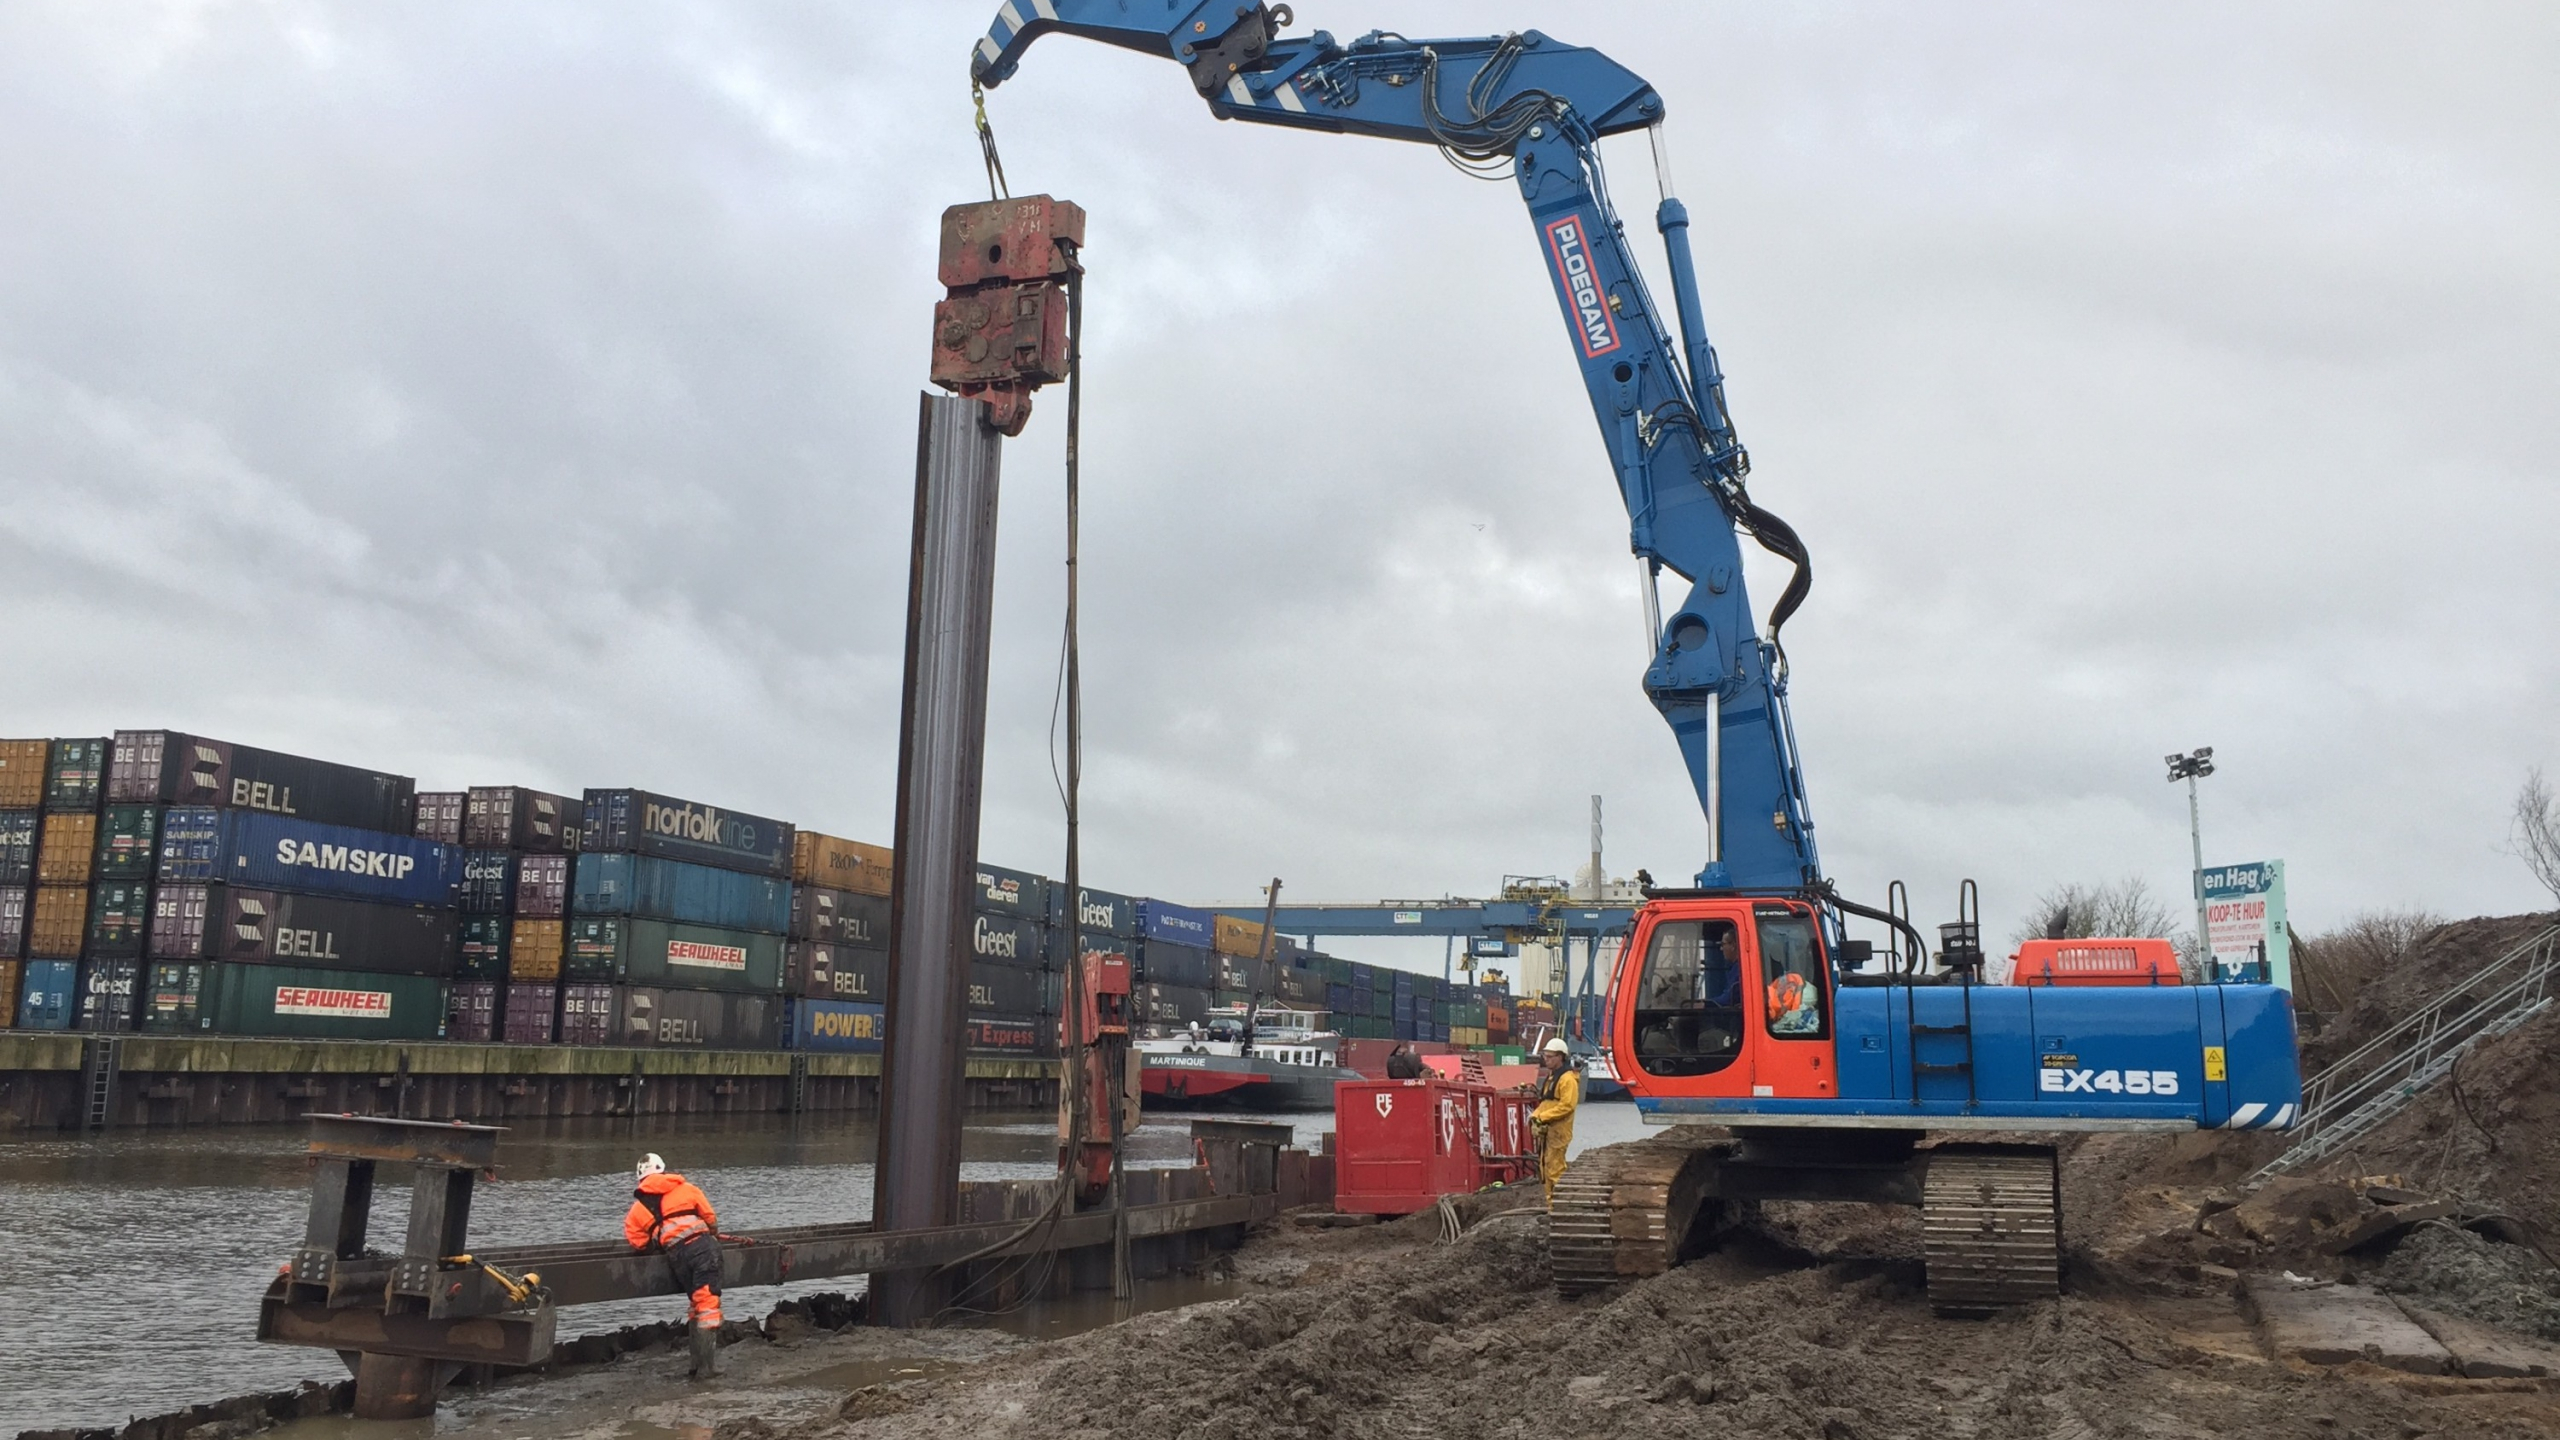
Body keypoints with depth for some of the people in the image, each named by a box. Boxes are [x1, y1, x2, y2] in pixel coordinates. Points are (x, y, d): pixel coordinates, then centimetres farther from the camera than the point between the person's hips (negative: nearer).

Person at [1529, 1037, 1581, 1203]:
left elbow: (1567, 1106, -21)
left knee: (1555, 1168, -11)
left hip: (1558, 1130, -10)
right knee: (1545, 1166, 13)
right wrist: (1536, 1114, 6)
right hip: (1546, 1129, 10)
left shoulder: (1568, 1078, -13)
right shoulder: (1551, 1076, 19)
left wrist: (1542, 1116, -20)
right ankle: (1550, 1200, 20)